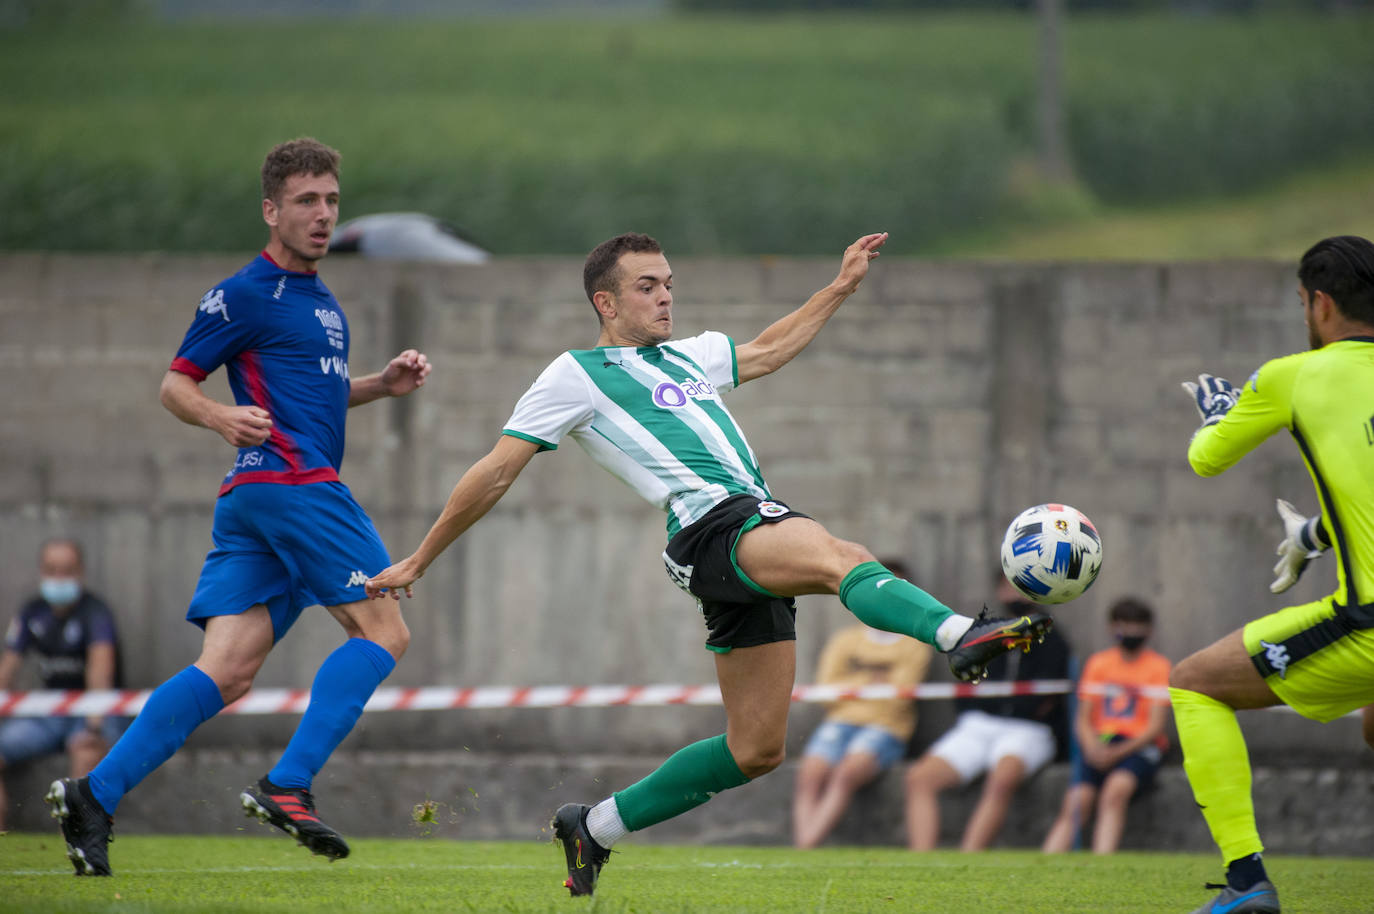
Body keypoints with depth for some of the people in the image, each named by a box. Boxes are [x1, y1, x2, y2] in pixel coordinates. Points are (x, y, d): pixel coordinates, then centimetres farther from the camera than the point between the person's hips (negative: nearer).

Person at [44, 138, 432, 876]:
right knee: (383, 629, -10)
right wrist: (223, 418, -22)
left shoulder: (318, 297, 24)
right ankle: (286, 787, -19)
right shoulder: (247, 294, -4)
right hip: (287, 478, -9)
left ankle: (95, 794, -10)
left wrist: (381, 384, 20)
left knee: (225, 672, -2)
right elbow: (174, 383, -3)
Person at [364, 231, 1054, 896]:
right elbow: (494, 474, 9)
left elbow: (768, 350, 46)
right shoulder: (576, 375, 7)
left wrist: (841, 287, 42)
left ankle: (594, 828, 17)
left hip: (759, 521, 8)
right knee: (841, 558, -35)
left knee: (755, 750, 5)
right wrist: (419, 562, 9)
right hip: (710, 524, -8)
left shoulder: (687, 357, 28)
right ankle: (961, 637, -63)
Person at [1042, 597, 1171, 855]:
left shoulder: (1158, 667, 4)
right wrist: (1093, 748, -11)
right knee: (1075, 801, -23)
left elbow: (1156, 727, -4)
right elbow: (1083, 719, 12)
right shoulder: (1098, 663, 16)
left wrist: (1118, 752, -17)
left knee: (1116, 787, -34)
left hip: (1138, 746, -3)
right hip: (1099, 744, 3)